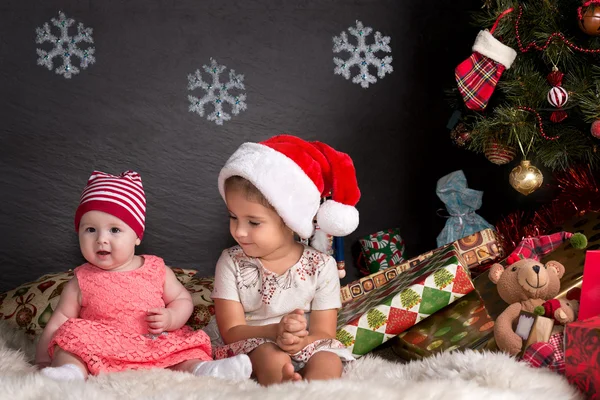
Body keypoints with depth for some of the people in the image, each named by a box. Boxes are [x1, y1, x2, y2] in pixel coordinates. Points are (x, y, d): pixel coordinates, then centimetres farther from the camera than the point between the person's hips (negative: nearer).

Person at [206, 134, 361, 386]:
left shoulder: (321, 267, -4)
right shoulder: (231, 263, -3)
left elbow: (324, 334, -4)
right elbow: (231, 331, -8)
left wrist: (300, 341, -31)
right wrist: (275, 332, -30)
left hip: (305, 350, 2)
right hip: (247, 350, -1)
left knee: (328, 364, -31)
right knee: (273, 359, -35)